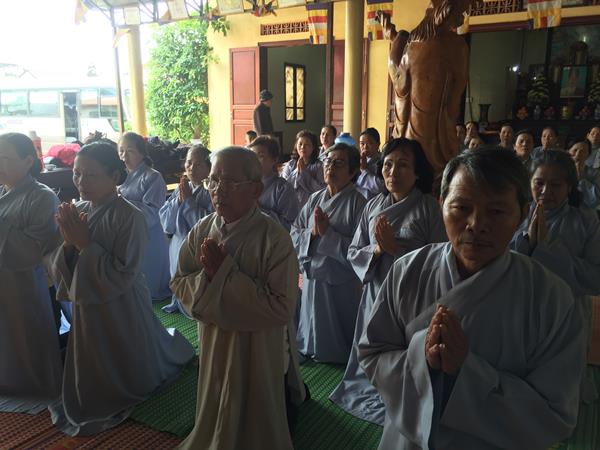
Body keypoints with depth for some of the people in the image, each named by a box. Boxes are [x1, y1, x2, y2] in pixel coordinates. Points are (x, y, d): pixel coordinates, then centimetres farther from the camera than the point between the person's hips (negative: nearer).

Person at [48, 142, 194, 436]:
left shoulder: (130, 217, -22)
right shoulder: (75, 212, -1)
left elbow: (122, 274, -25)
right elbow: (60, 267, 2)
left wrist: (85, 244, -24)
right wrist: (68, 242, -18)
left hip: (122, 308, -6)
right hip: (86, 306, 6)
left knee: (132, 373, 17)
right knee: (92, 373, 23)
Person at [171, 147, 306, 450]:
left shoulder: (275, 238, -23)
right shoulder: (201, 231, -6)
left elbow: (282, 308, -26)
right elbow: (179, 285, 0)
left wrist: (225, 272, -27)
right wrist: (205, 275, -22)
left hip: (258, 351, -5)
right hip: (213, 345, 5)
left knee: (255, 424, 17)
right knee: (215, 420, 27)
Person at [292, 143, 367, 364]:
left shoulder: (358, 203, -12)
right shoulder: (314, 199, 5)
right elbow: (294, 234, 4)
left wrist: (327, 232, -20)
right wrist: (312, 232, -14)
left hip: (342, 285, -5)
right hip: (313, 279, 5)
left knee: (338, 348, 13)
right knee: (313, 339, 22)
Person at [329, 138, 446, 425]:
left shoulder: (429, 208, -11)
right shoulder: (373, 206, 1)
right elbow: (353, 253, 2)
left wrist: (395, 248, -19)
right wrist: (377, 250, -16)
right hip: (376, 293, 4)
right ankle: (371, 398, 46)